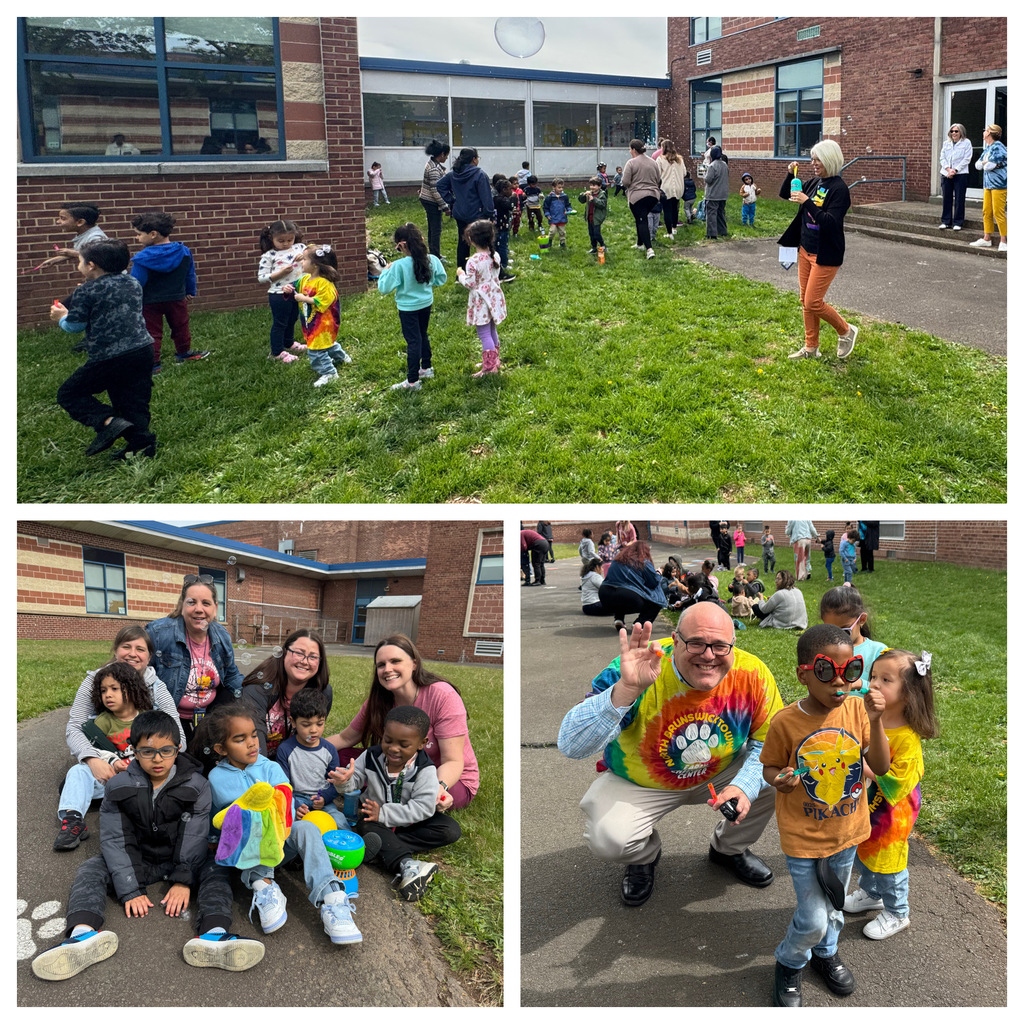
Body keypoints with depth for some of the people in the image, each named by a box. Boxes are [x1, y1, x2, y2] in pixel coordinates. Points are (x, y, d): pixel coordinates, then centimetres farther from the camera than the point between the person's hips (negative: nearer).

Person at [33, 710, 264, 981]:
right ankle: (84, 932, -49)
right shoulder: (119, 787, -6)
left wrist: (183, 880, -24)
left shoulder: (196, 786, -7)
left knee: (216, 870, -28)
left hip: (180, 861, -1)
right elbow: (114, 840, -12)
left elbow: (193, 837, -11)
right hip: (137, 862, 1)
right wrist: (129, 891, -22)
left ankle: (214, 935, -55)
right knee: (90, 869, -21)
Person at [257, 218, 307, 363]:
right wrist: (280, 273, -22)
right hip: (279, 295, -5)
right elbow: (261, 278, -13)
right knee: (279, 323, 4)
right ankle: (276, 352, 15)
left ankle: (289, 343, 45)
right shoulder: (269, 256, -11)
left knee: (291, 320, 24)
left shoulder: (299, 248, 1)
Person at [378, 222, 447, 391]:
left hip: (408, 308, -5)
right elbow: (441, 279, 5)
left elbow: (384, 288, -20)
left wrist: (385, 271, -4)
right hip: (426, 303, 6)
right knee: (423, 336, 24)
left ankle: (412, 381, 9)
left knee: (413, 341, 1)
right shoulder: (431, 260, -11)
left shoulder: (399, 266, -26)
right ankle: (426, 368, 40)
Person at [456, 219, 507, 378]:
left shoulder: (473, 262, -24)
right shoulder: (495, 256, -3)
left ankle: (489, 366, 3)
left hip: (481, 302, -7)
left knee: (484, 334, 0)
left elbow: (470, 283, -18)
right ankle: (495, 360, 33)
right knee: (492, 331, 20)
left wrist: (461, 274, -1)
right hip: (494, 298, 7)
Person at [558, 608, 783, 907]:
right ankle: (645, 856, 14)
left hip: (721, 774, 3)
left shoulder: (752, 674, -21)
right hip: (639, 782, -3)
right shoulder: (638, 672, -32)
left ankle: (729, 848, 16)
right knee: (608, 838, -28)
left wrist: (745, 786, -24)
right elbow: (571, 745, -40)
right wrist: (626, 689, -53)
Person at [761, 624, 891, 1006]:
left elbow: (881, 767, -13)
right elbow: (770, 766, -5)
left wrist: (875, 721, -26)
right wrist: (779, 780, -27)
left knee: (835, 903, 24)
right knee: (813, 919, -1)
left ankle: (825, 952, 54)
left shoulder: (856, 709, -13)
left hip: (846, 830, 4)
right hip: (803, 835, -4)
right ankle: (789, 963, 31)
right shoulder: (785, 722, -20)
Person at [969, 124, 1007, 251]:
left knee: (998, 212, -8)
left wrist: (984, 164, 2)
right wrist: (987, 163, -7)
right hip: (988, 183, 9)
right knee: (986, 212, 12)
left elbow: (989, 165, -19)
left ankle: (1003, 241, -4)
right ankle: (986, 239, 20)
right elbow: (978, 164, 11)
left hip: (998, 184, -9)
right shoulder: (987, 148, 15)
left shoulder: (998, 147, -13)